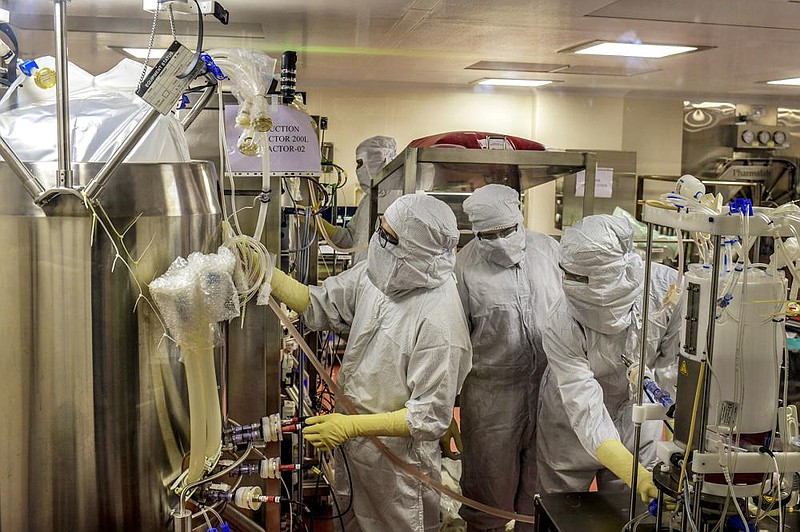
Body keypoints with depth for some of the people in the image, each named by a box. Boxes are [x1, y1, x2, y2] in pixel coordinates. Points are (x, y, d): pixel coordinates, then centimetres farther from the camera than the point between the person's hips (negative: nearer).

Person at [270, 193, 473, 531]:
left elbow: (430, 417, -26)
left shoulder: (440, 322, -32)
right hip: (352, 440, 7)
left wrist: (352, 426, -29)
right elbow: (318, 305, -1)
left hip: (396, 459, -7)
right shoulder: (377, 275, -11)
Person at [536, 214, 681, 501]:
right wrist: (632, 472, -46)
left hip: (638, 421, 2)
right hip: (573, 431, -2)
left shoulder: (668, 287, -26)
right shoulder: (562, 326, -32)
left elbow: (677, 361, -11)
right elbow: (585, 411, -35)